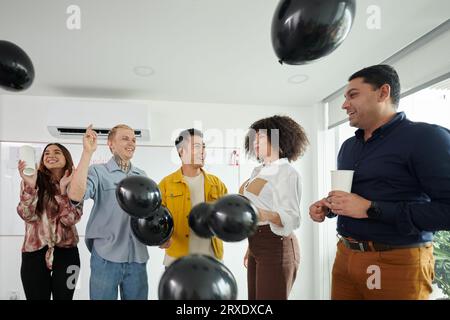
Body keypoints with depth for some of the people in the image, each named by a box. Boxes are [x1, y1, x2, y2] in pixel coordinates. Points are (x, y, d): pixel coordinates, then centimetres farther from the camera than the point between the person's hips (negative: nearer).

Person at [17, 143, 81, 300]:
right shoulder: (34, 180, 1)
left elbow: (70, 220, -11)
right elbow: (27, 215, -11)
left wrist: (63, 189, -21)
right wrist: (30, 185, -23)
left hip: (66, 252, 1)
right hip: (34, 252, 0)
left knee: (63, 297, 11)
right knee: (37, 297, 8)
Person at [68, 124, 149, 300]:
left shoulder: (142, 176, 8)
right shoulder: (98, 171, -5)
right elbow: (75, 195, -25)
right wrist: (88, 152, -24)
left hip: (137, 257, 4)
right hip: (105, 256, -4)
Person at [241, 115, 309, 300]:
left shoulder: (287, 172, -12)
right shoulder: (259, 172, 12)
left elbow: (291, 217, -20)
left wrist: (267, 215, -39)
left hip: (276, 247, -8)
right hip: (257, 246, 8)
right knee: (254, 297, 15)